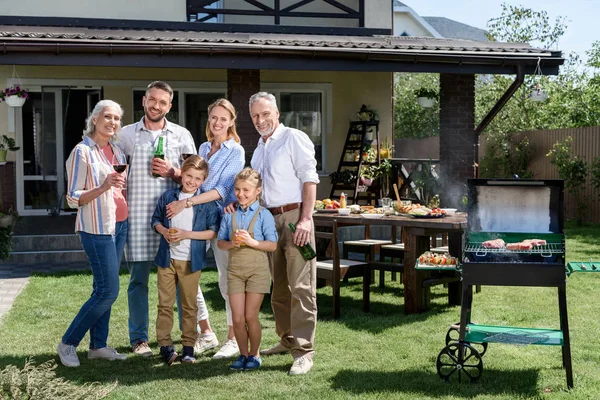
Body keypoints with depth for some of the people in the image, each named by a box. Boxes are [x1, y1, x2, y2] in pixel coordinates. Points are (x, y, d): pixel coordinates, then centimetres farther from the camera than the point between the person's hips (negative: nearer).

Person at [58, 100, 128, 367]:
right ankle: (68, 343, 4)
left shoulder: (117, 151, 12)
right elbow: (73, 199, -12)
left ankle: (98, 346, 15)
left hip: (119, 226, 7)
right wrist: (102, 187, -25)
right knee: (108, 290, -9)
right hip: (97, 228, -7)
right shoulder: (82, 152, -10)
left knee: (103, 289, 9)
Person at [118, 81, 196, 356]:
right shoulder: (127, 134, 8)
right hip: (138, 216, 0)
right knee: (138, 279, 3)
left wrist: (171, 172, -10)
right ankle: (138, 338, 13)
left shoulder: (182, 135, 9)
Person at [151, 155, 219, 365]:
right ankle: (165, 344, 11)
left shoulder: (207, 203, -4)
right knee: (165, 303, 4)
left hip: (190, 261, -2)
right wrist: (164, 231, -9)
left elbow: (213, 232, -7)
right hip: (167, 258, 2)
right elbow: (156, 219, 13)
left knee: (189, 304, 7)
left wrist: (187, 234, -15)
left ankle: (188, 347, 15)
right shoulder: (168, 196, 4)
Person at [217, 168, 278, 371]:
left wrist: (252, 242, -20)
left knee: (251, 316, 0)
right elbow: (220, 242, 9)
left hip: (257, 270, -3)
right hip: (235, 269, 3)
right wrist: (231, 244, -12)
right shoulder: (229, 215, 6)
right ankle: (243, 354, 19)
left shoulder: (263, 215, -4)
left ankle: (254, 354, 18)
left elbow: (272, 245, -7)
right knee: (237, 318, 1)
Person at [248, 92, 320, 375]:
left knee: (300, 286, -10)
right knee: (279, 286, 13)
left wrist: (306, 218, -20)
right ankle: (287, 340, 24)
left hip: (293, 216, -8)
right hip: (270, 219, 8)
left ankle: (304, 350, -10)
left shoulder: (294, 139, -5)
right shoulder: (259, 147, 19)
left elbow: (309, 179, -12)